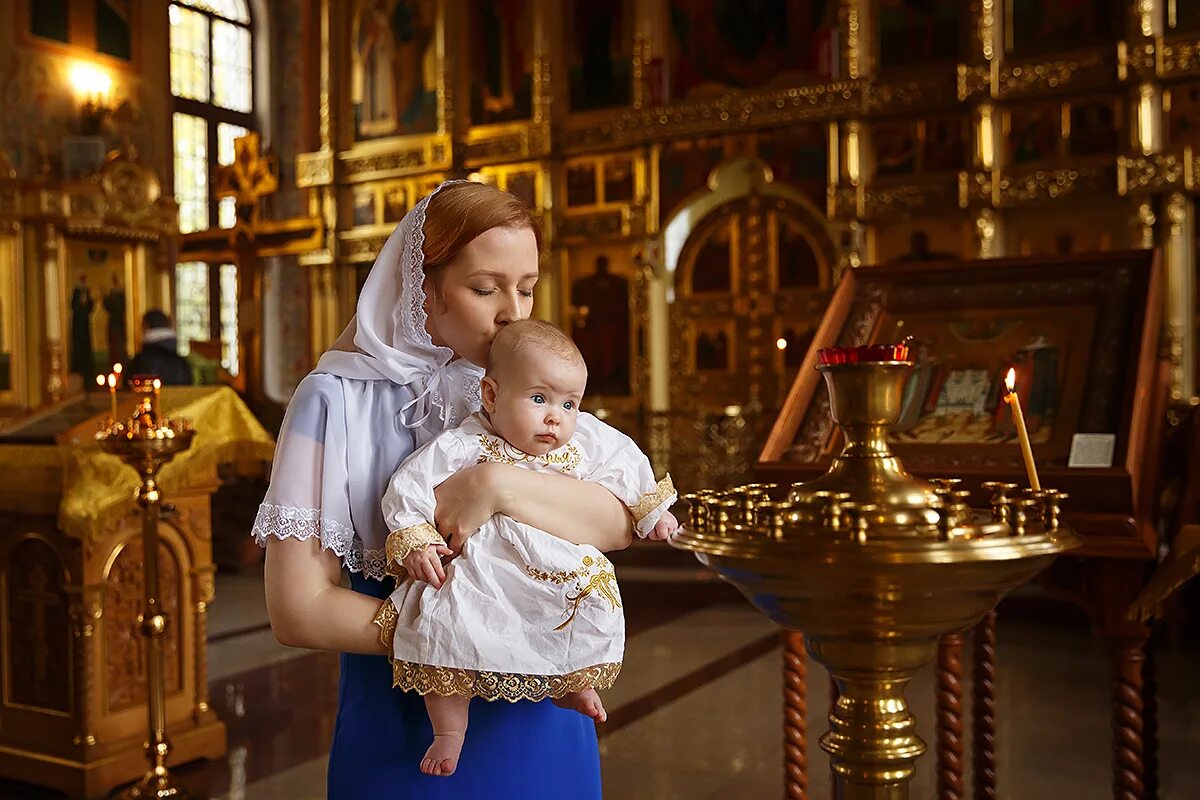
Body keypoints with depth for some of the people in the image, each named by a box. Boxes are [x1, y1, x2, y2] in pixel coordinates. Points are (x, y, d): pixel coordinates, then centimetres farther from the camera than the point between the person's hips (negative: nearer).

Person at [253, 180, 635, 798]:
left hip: (538, 722, 4)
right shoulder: (338, 400, -12)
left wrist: (498, 486, -28)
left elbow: (620, 522, -14)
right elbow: (298, 610, -16)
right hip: (403, 726, -3)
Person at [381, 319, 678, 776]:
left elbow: (626, 466, 15)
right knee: (441, 618, -21)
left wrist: (652, 510, 21)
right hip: (480, 573, -3)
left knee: (597, 600, -13)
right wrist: (414, 541, -18)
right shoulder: (464, 446, -13)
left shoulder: (586, 440, -1)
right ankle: (449, 729, 0)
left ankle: (573, 683, 17)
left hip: (560, 571, 4)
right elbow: (410, 484, -10)